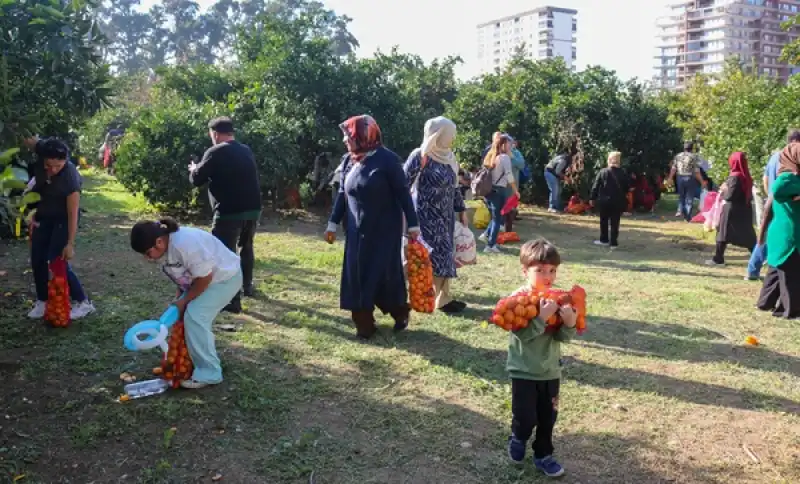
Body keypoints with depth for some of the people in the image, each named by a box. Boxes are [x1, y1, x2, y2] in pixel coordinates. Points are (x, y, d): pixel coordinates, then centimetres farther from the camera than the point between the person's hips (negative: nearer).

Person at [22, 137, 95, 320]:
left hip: (63, 219, -6)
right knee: (37, 260, 6)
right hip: (43, 216, 6)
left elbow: (73, 214, -28)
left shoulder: (70, 177, -32)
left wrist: (70, 244, -27)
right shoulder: (41, 152, -20)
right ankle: (42, 301, 21)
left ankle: (83, 302, 0)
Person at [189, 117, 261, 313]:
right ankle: (247, 286, 38)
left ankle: (233, 300, -3)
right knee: (246, 247, 26)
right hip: (253, 209, 7)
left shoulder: (215, 152, -9)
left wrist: (194, 169, 19)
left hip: (229, 212, -7)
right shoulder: (246, 151, 12)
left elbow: (197, 179, -3)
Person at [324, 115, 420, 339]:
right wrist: (333, 223, 12)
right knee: (358, 275, 4)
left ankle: (400, 313, 26)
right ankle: (364, 323, 14)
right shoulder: (349, 161, 4)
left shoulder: (387, 159, -13)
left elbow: (403, 192, -11)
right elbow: (342, 194, 12)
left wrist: (413, 224, -12)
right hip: (357, 231, 5)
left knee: (386, 272, 2)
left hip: (385, 230, -5)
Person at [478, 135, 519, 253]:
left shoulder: (490, 156, 14)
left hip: (488, 190, 7)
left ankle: (486, 235, 8)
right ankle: (490, 246, 0)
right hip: (498, 191, -7)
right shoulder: (505, 157, -8)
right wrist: (515, 191, -4)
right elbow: (509, 176, -12)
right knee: (497, 219, 0)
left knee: (495, 217, 20)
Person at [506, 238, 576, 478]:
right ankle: (517, 439, 35)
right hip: (524, 372, -4)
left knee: (548, 418, 15)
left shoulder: (558, 299, -5)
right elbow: (523, 334, -26)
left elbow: (563, 337, -8)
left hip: (551, 371, 4)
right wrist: (542, 317, -36)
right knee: (525, 419, 3)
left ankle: (543, 455, 34)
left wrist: (570, 323, -28)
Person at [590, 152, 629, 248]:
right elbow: (626, 188, 4)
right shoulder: (622, 174, -2)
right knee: (615, 222, 5)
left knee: (604, 221, 14)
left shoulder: (603, 172, -7)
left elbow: (595, 186, -6)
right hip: (618, 202, 1)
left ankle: (604, 240, 21)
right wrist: (623, 198, 17)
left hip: (604, 201, -1)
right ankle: (613, 242, 5)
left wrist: (593, 198, 2)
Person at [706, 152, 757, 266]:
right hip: (744, 210, 7)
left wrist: (723, 190, -1)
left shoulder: (734, 177, -18)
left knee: (723, 233, 1)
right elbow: (749, 195, 15)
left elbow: (729, 195, -20)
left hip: (732, 210, -7)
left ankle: (718, 259, 4)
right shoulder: (746, 176, 6)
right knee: (747, 235, 12)